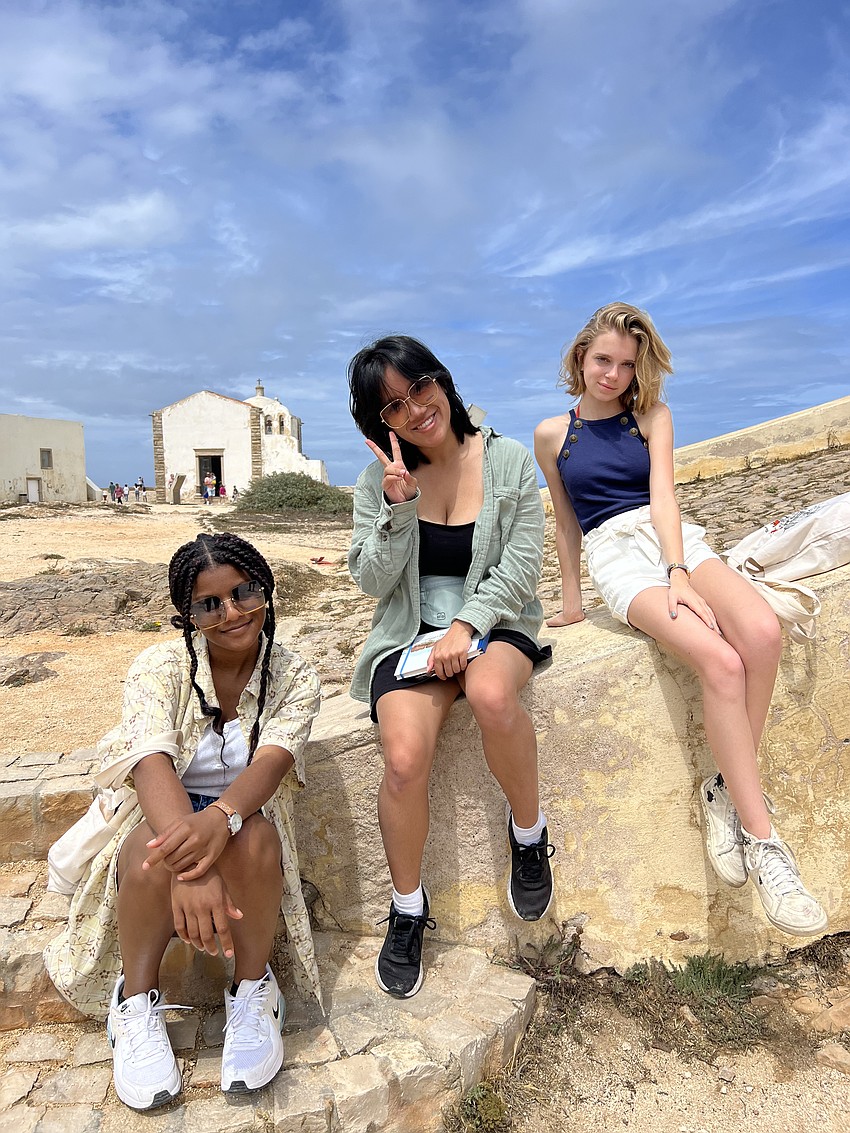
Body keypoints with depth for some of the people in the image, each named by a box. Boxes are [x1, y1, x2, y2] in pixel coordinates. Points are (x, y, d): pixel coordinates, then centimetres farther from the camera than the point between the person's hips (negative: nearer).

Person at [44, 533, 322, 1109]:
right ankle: (137, 999, -9)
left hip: (249, 822, 0)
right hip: (162, 820, 0)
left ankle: (253, 989, -10)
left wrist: (221, 817, -50)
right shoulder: (161, 666, -12)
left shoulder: (294, 678, -8)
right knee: (161, 845, -36)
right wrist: (192, 865, -48)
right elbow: (153, 763, -29)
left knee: (249, 836, -35)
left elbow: (272, 760, -27)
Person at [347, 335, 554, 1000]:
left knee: (490, 693, -37)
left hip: (495, 621, -1)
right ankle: (409, 910, 2)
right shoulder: (380, 479, 2)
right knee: (405, 758, -25)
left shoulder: (510, 461, -1)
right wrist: (399, 509, -17)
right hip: (410, 631, 1)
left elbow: (520, 570, -5)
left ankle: (529, 832, -8)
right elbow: (372, 580, -3)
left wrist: (467, 626, -19)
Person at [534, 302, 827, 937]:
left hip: (676, 539, 3)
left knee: (763, 634, -31)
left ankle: (728, 790, -13)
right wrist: (570, 601, 22)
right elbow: (566, 523, 20)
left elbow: (662, 494, -2)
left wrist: (680, 574, -18)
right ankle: (762, 840, -22)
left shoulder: (652, 416, 14)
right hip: (615, 554, -2)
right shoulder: (553, 434, 13)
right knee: (720, 660, -30)